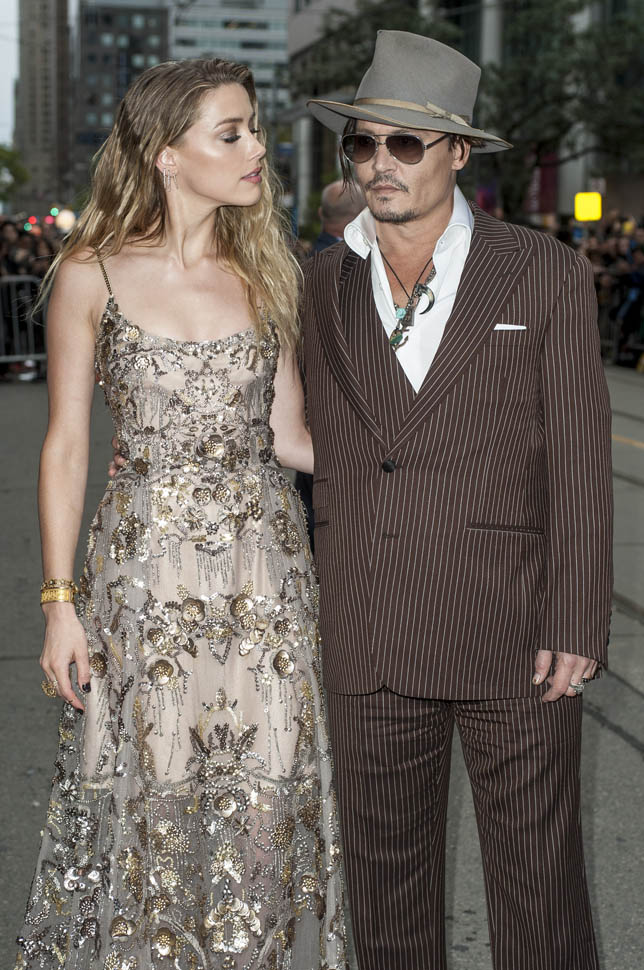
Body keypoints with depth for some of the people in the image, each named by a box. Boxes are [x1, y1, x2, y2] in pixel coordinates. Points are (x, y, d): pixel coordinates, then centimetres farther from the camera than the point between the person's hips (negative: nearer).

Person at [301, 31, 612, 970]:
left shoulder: (547, 275, -3)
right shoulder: (327, 283, 6)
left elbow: (578, 461, -4)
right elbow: (331, 452, 10)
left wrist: (577, 628, -8)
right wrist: (332, 609, 9)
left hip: (515, 634, -3)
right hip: (371, 638, 3)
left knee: (538, 875, 6)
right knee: (385, 867, 13)